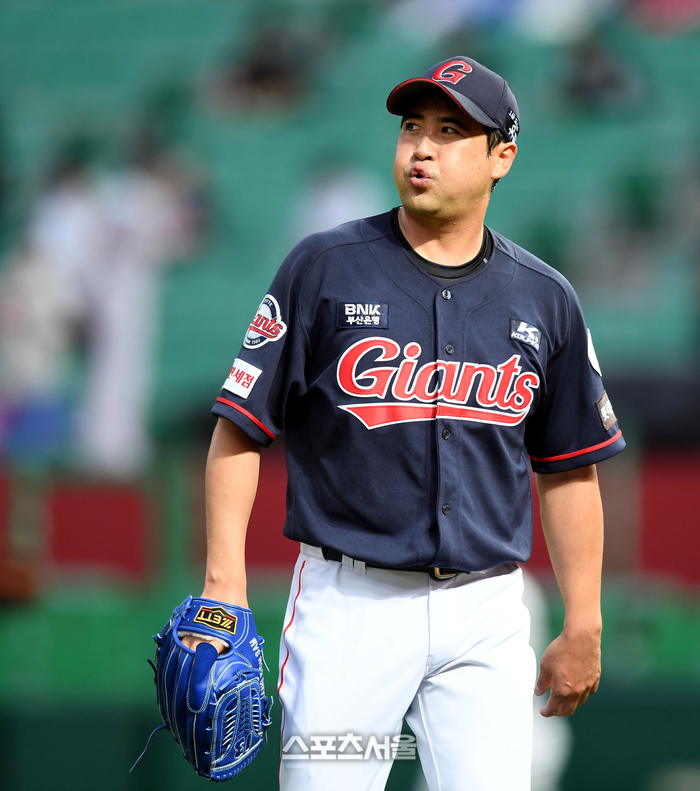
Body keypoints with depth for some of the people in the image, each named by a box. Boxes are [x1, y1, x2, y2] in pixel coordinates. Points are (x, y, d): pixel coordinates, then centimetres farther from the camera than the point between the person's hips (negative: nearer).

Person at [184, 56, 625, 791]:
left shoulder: (543, 300, 7)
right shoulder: (324, 267, -1)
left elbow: (569, 468, 13)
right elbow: (240, 431, -2)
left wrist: (583, 626, 10)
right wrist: (224, 584, -12)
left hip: (486, 618, 2)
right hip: (349, 603, -2)